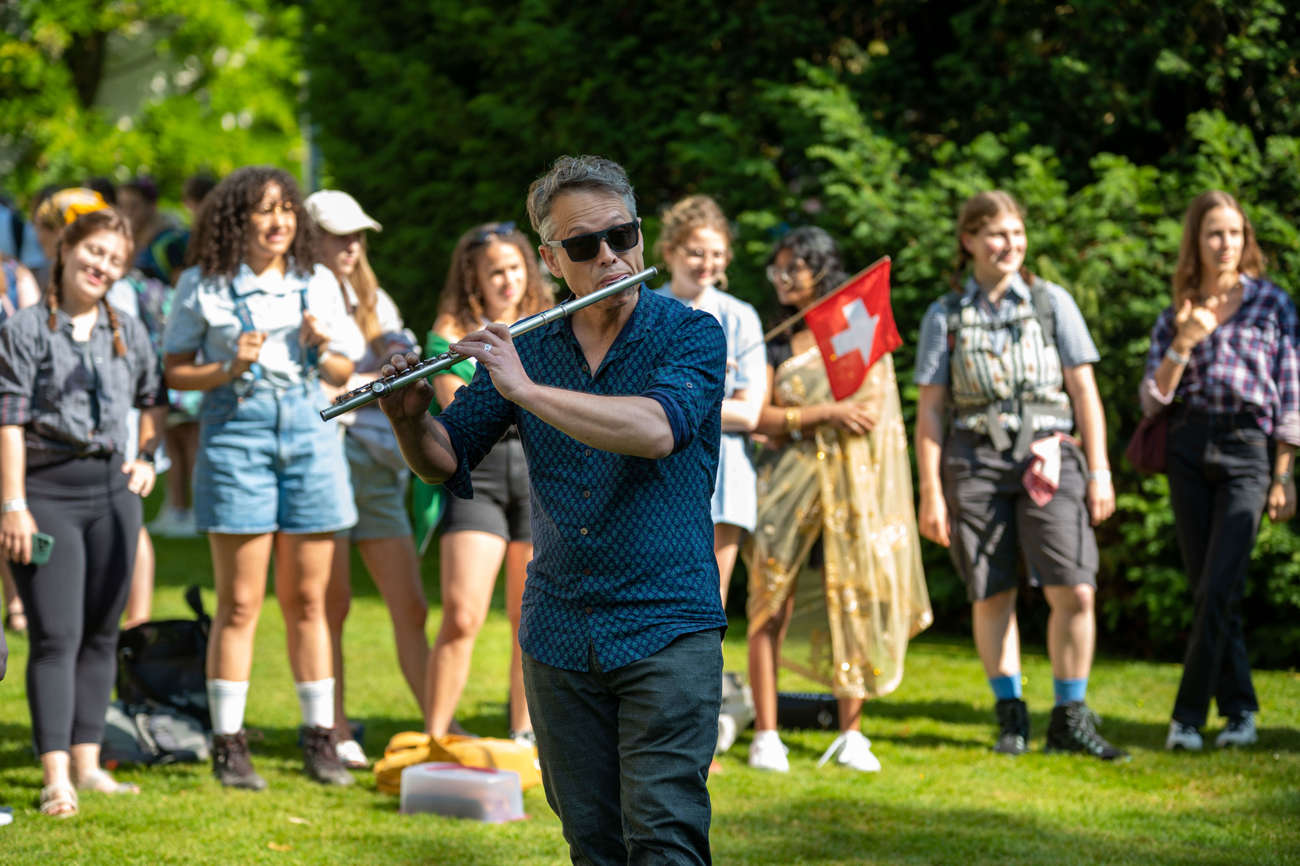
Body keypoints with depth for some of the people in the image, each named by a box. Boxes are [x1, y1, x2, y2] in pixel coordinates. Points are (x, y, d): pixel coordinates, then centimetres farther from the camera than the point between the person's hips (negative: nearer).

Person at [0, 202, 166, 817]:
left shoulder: (129, 333, 10)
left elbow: (153, 399, 26)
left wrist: (147, 457, 12)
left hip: (111, 489, 5)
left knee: (101, 632, 8)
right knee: (57, 635, -10)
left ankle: (87, 763, 15)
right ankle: (56, 778, -13)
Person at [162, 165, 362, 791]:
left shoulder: (317, 283, 12)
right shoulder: (202, 286, 2)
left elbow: (344, 371, 16)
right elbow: (175, 371, 3)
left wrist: (321, 350, -4)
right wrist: (228, 370, -13)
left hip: (309, 431, 3)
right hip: (236, 430, -3)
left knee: (307, 599, 6)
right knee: (240, 602, -4)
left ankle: (320, 739, 12)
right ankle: (229, 745, 2)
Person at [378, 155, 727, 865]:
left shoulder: (693, 335, -4)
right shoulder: (523, 351, 8)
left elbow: (655, 430, -23)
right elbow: (445, 460, 11)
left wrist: (525, 389, -22)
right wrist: (409, 419, -11)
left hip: (667, 628, -4)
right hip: (557, 639, 4)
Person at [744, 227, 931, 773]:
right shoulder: (775, 341, 10)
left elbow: (871, 410, -1)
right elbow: (760, 418, -1)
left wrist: (794, 416, -3)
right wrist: (828, 413, -12)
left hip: (851, 484, -1)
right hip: (788, 483, 1)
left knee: (852, 604, -1)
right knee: (771, 604, -5)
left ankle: (851, 735, 6)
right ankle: (765, 735, -2)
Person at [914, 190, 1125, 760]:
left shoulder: (1052, 302, 9)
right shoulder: (945, 316, 8)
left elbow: (1084, 391, 8)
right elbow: (929, 410, 7)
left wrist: (1099, 471, 2)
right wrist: (930, 493, 1)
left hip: (1048, 457, 0)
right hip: (976, 461, 0)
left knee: (1074, 592, -11)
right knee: (991, 596, 3)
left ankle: (1070, 720, 0)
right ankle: (1011, 717, 15)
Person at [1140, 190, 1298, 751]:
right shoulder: (1175, 316, 10)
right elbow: (1152, 400, 4)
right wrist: (1183, 344, -10)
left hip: (1248, 451, -3)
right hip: (1188, 450, 3)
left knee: (1218, 589, -12)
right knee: (1205, 592, 3)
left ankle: (1187, 716, -8)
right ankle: (1240, 711, 12)